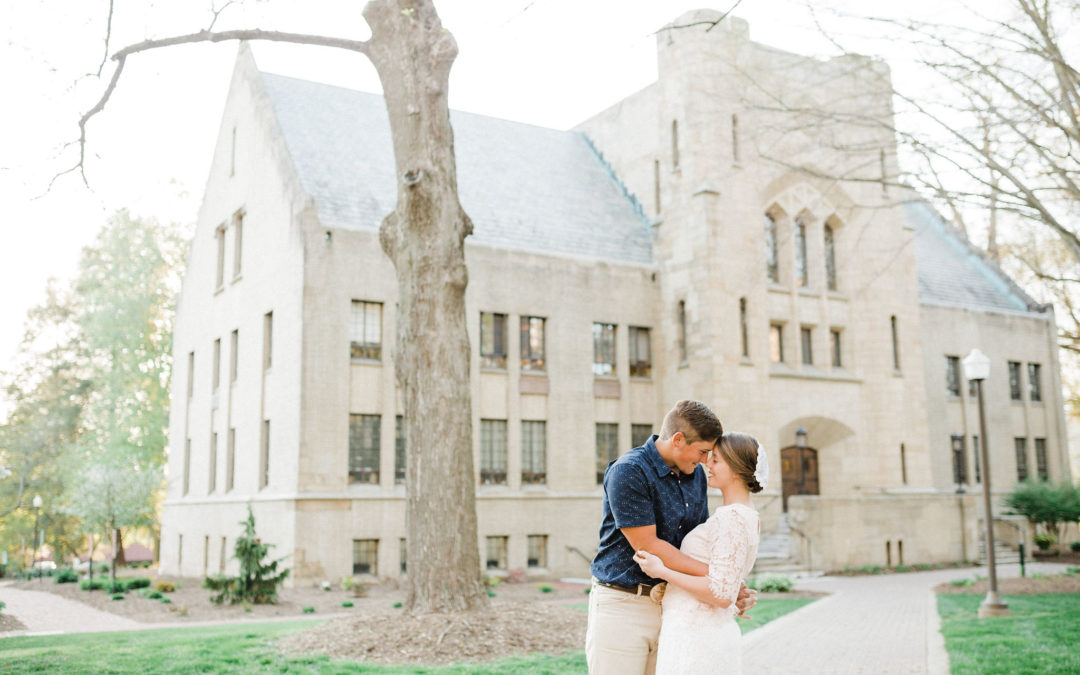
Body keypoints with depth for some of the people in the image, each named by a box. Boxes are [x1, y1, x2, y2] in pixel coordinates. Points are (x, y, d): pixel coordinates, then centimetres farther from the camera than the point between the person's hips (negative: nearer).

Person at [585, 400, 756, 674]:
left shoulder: (696, 474, 9)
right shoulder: (628, 472, -15)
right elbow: (646, 545, -18)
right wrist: (714, 574, -16)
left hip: (670, 605, 7)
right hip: (621, 604, -6)